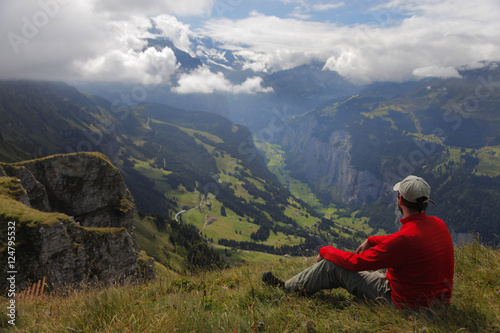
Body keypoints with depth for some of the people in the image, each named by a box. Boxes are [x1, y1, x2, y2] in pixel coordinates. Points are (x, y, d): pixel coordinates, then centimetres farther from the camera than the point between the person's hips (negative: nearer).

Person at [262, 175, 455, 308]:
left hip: (406, 302, -8)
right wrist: (372, 241, 18)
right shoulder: (439, 225, -5)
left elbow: (356, 262, -20)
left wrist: (325, 251, -3)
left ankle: (286, 288, 15)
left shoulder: (405, 239, -31)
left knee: (332, 265, -5)